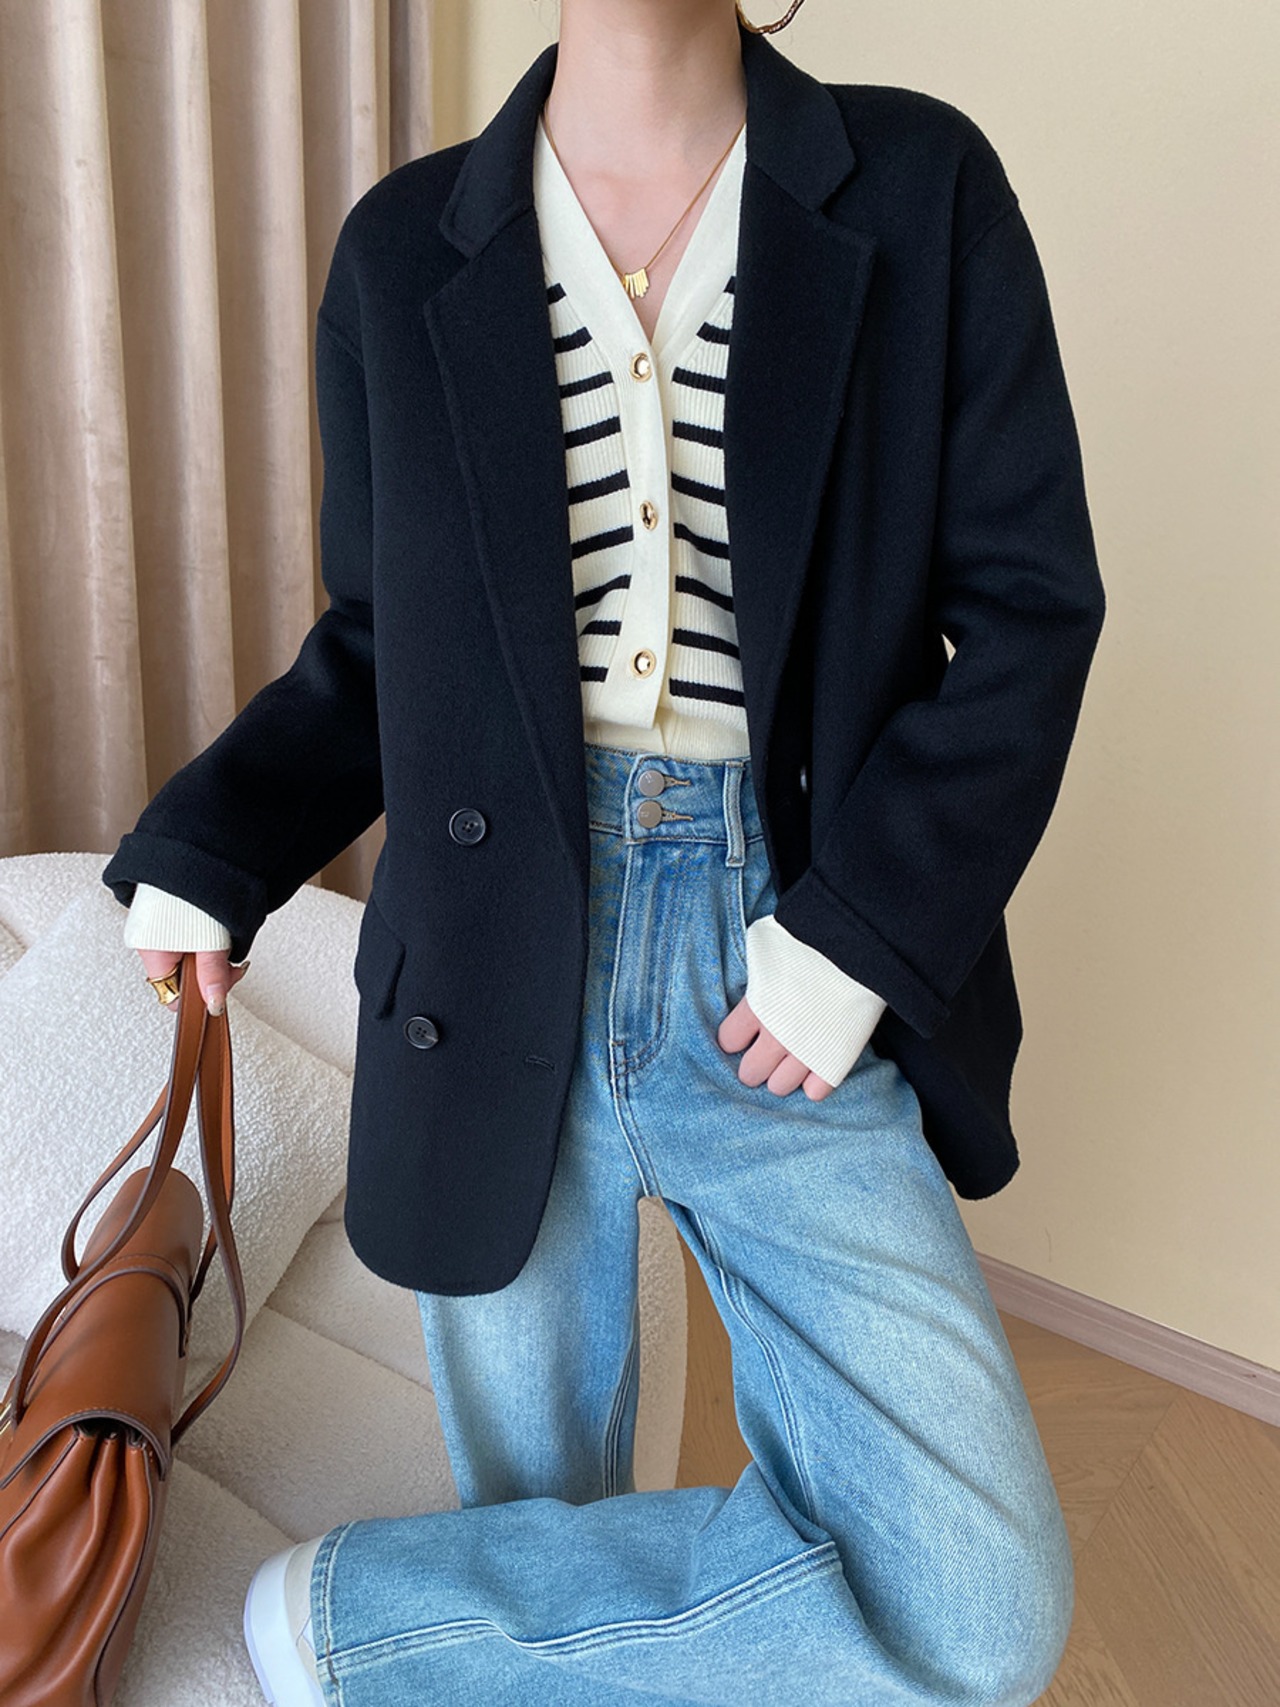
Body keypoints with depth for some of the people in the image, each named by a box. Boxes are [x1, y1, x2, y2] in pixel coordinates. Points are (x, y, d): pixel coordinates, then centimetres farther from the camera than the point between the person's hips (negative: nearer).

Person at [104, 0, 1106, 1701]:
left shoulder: (917, 188, 3)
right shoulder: (406, 247, 7)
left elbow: (1028, 607, 0)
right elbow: (377, 647, 12)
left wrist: (864, 927, -10)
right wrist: (204, 847, -1)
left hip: (791, 973, 0)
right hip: (501, 975, 1)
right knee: (540, 1514, 13)